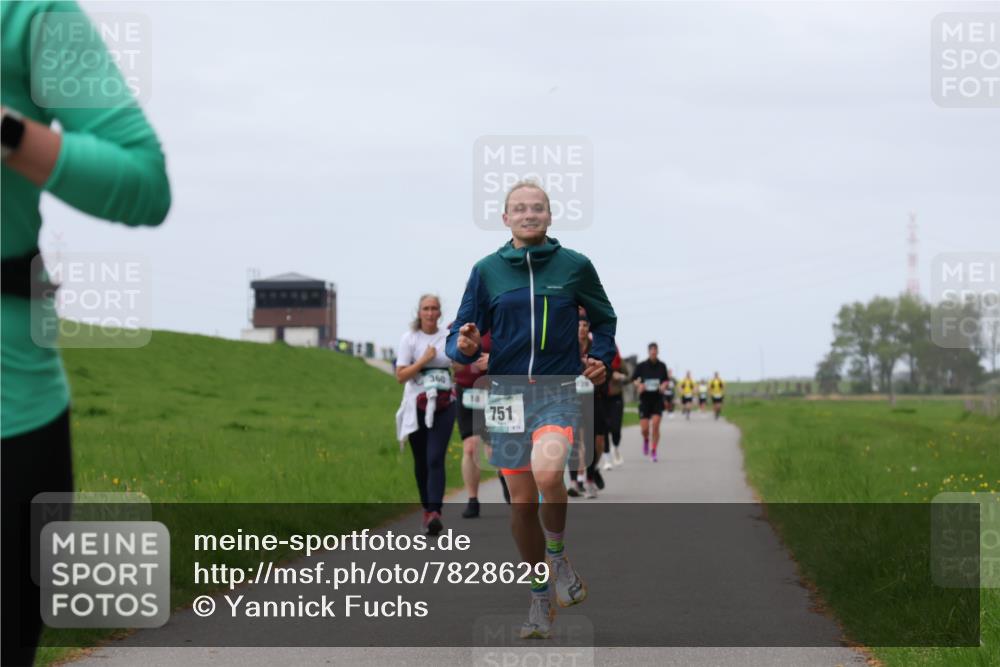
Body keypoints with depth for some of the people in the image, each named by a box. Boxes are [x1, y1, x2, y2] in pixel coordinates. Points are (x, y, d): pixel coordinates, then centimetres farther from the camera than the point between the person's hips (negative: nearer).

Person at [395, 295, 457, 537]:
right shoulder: (409, 339, 0)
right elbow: (400, 375, -6)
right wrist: (424, 360, -14)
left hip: (443, 405, -1)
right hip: (416, 406, 1)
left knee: (435, 459, -14)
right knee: (421, 461, 8)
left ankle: (434, 513, -24)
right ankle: (427, 507, 27)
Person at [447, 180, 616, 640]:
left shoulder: (575, 266, 2)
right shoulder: (487, 270, 4)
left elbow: (604, 320, 17)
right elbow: (461, 336, 6)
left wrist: (600, 358, 0)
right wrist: (464, 347, -16)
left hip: (559, 390, -2)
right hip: (507, 392, 2)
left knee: (547, 472, -30)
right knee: (521, 502, 4)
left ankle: (557, 554, -3)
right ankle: (540, 597, 22)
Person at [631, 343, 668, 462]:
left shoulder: (662, 366, 2)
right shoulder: (641, 366, -3)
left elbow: (665, 380, 14)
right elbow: (634, 379, 8)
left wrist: (663, 386, -7)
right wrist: (638, 385, -12)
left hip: (658, 399, 1)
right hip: (645, 399, 0)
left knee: (655, 424, -14)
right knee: (644, 428, -4)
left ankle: (654, 452, -4)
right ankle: (646, 440, 34)